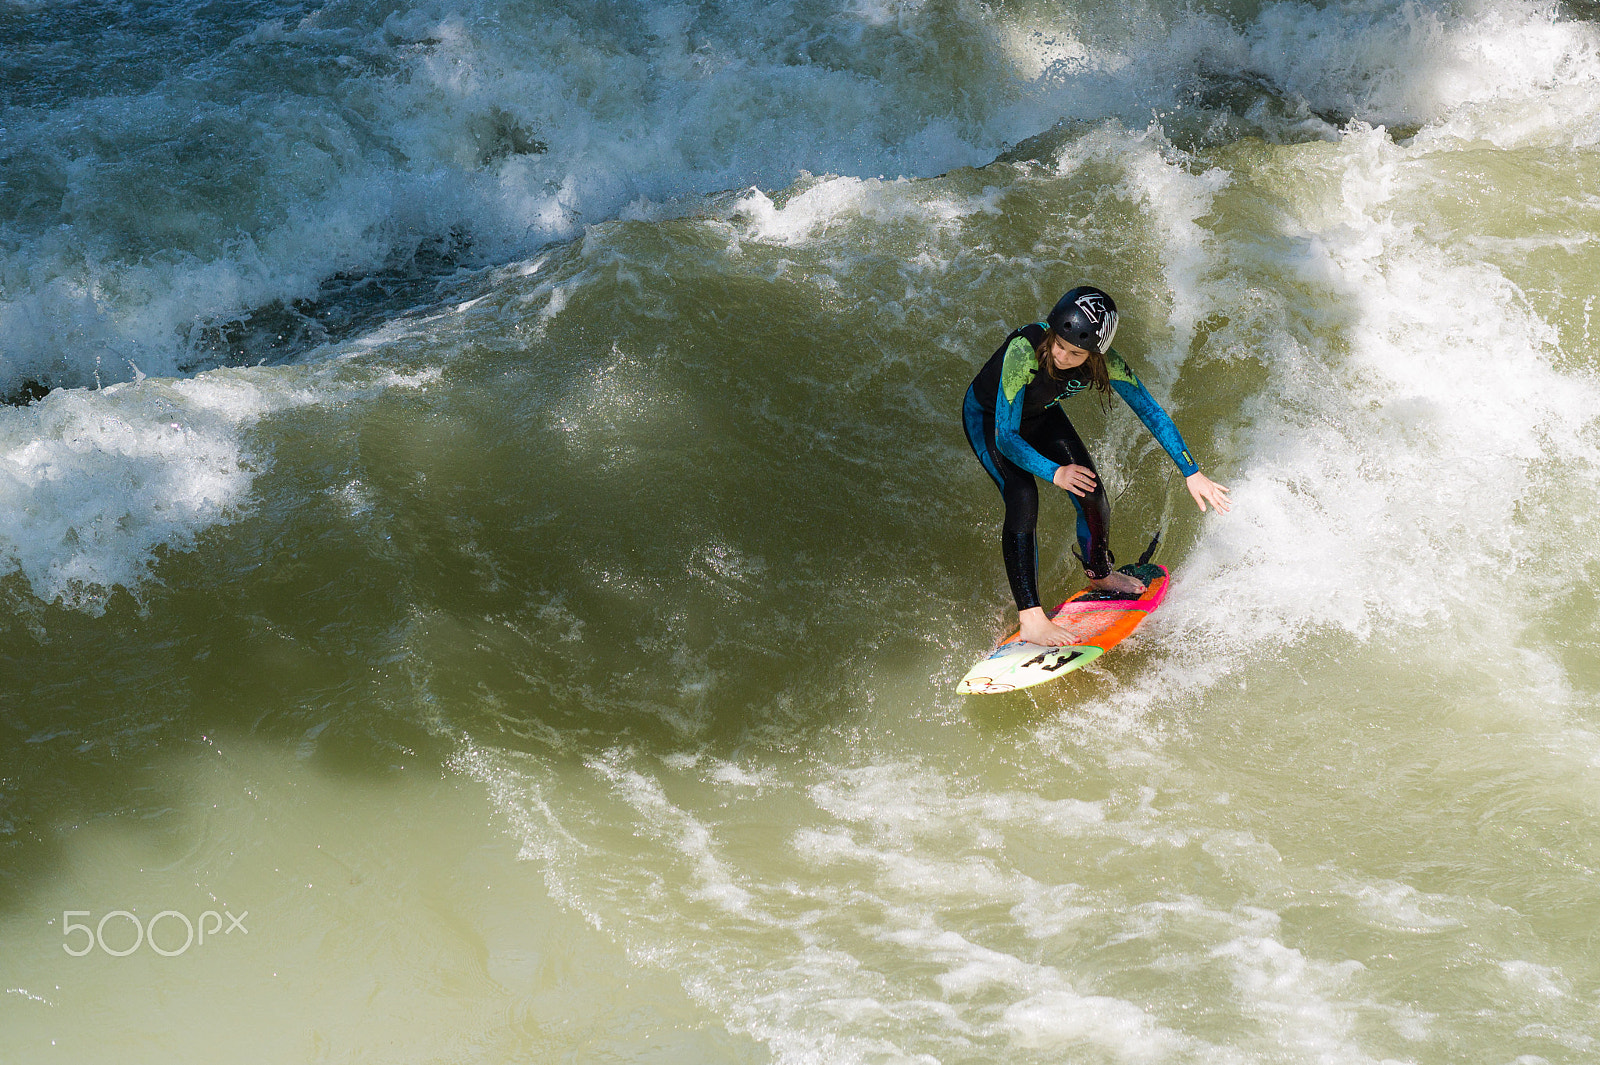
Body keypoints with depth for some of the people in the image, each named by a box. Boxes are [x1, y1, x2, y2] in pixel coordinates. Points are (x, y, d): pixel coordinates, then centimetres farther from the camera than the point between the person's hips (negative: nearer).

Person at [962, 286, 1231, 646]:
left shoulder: (1104, 362, -29)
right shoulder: (1024, 352, -42)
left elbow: (1151, 411, -15)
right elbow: (1005, 437, -39)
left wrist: (1191, 472, -14)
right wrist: (1054, 473, -49)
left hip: (1039, 415, 5)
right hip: (988, 417, -4)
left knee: (1092, 494, -1)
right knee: (1023, 498, -23)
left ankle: (1100, 576, 31)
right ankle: (1030, 618, -20)